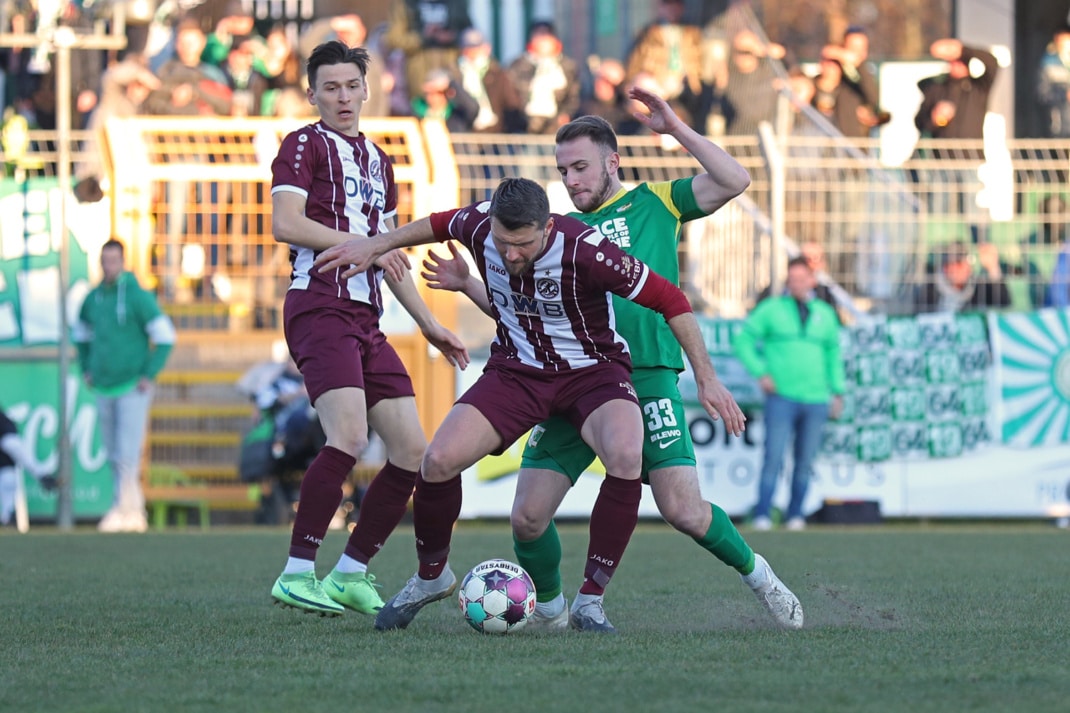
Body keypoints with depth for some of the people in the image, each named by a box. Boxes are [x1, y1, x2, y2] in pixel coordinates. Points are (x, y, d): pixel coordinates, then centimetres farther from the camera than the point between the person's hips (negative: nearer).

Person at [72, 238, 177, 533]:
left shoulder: (137, 296, -10)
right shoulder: (93, 298, 8)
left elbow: (165, 337, -9)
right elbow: (80, 333, 27)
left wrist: (149, 375, -12)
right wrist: (85, 369, 16)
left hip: (133, 387, -6)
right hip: (104, 388, 6)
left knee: (127, 453, -12)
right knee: (114, 455, 7)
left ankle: (123, 508, -14)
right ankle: (135, 512, 14)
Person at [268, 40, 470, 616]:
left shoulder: (377, 159, 24)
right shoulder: (306, 145, 1)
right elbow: (285, 223, -14)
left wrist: (430, 325, 27)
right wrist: (360, 243, -14)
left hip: (366, 319, 8)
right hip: (320, 306, -8)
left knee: (413, 450, 1)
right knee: (349, 436, -25)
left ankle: (350, 573, 10)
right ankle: (297, 573, -21)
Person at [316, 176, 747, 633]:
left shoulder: (585, 250, -29)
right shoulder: (478, 227, -17)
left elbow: (669, 299, -20)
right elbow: (440, 225, 11)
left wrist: (706, 378, -20)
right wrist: (375, 246, 16)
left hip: (593, 369, -3)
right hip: (517, 369, 3)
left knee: (626, 458, -34)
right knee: (440, 459, -18)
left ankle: (589, 601, -20)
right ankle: (431, 578, 11)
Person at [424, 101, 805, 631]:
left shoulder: (655, 204, 10)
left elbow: (734, 181, -3)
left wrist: (675, 128, -6)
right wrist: (469, 285, 8)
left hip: (646, 379, -4)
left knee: (683, 511, -13)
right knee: (528, 518, -5)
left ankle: (755, 572, 14)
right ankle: (548, 610, 19)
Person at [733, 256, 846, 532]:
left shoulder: (825, 313, 14)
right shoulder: (771, 309, 4)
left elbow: (833, 353, 22)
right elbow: (743, 340, 4)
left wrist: (837, 392, 16)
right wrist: (760, 372, -6)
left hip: (816, 400, 3)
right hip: (781, 397, -3)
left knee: (805, 462, 3)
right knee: (774, 458, -11)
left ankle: (795, 514, 10)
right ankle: (762, 515, -9)